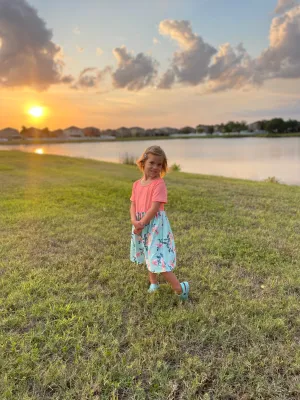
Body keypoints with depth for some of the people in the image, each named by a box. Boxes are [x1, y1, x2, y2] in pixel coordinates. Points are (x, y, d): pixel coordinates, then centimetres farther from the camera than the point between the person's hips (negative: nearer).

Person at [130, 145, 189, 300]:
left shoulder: (159, 183, -15)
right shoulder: (136, 184, 6)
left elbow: (154, 208, -20)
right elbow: (133, 205, 3)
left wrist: (141, 224, -18)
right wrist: (134, 221, -15)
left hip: (156, 226, -7)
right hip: (141, 226, 7)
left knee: (158, 258, -9)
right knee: (150, 256, 22)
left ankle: (180, 288, 5)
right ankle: (153, 282, 42)